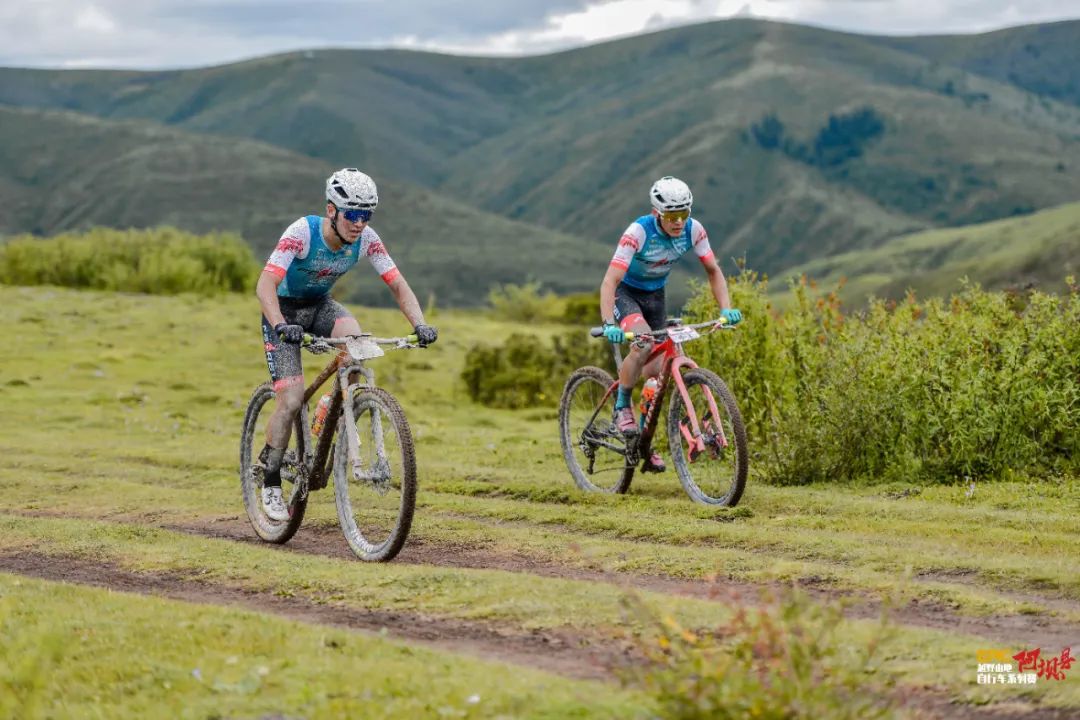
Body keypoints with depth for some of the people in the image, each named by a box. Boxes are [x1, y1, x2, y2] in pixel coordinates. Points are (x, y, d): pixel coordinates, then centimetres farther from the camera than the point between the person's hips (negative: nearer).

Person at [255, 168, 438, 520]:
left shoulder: (366, 239, -18)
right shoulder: (302, 232, -30)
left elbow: (398, 285, -14)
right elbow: (265, 284, -39)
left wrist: (419, 324, -31)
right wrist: (280, 325, -56)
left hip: (319, 305, 4)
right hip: (285, 310, -4)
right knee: (291, 399, -16)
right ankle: (271, 483, 1)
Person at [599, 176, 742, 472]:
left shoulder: (693, 230, -19)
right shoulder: (638, 232, -32)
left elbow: (713, 270, -7)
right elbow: (610, 281, -36)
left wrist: (726, 308, -22)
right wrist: (609, 324, -50)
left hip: (655, 295, 5)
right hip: (625, 292, -5)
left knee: (656, 371, -2)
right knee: (643, 344, -33)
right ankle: (622, 408, -11)